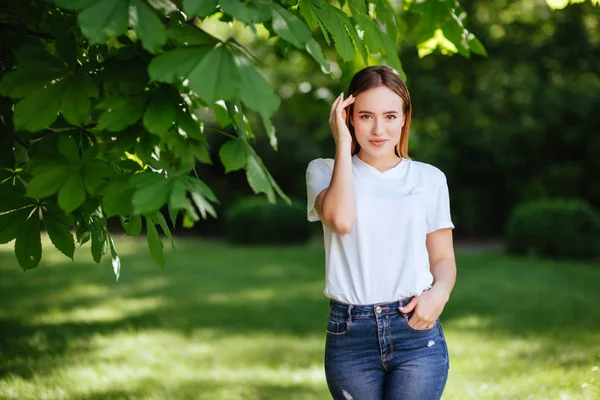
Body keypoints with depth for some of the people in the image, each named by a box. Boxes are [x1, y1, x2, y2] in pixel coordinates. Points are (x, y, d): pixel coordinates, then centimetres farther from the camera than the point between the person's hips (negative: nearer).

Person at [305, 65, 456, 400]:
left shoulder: (429, 179, 10)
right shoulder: (325, 172, 6)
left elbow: (443, 258, 13)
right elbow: (340, 219, -15)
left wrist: (439, 292, -10)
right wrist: (343, 144, -5)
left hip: (416, 329, 0)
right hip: (350, 335, 0)